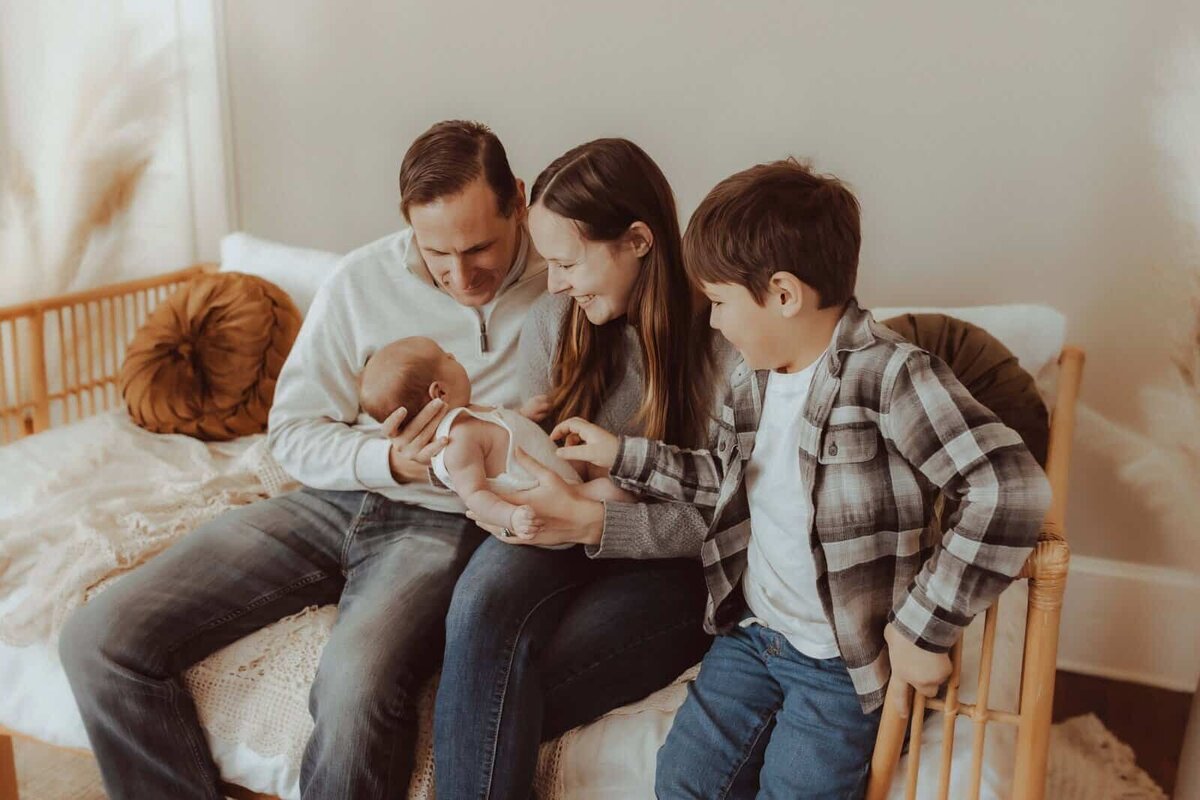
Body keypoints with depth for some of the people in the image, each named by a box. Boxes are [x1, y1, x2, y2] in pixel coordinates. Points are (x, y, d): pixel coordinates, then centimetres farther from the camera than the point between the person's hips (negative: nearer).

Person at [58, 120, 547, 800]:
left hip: (448, 521, -3)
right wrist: (387, 461, -14)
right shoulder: (363, 279, 2)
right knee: (101, 641, -10)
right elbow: (293, 431, 6)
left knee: (356, 684, -36)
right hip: (334, 501, 4)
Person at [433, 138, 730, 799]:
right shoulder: (554, 321, 5)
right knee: (484, 599, -32)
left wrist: (588, 520, -24)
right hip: (565, 534, 4)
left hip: (672, 568, -4)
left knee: (490, 704, -27)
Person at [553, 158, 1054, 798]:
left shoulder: (889, 374, -22)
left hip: (845, 661, -6)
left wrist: (925, 626, -25)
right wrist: (622, 455, 15)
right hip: (751, 633, 7)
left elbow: (1011, 488, -30)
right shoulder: (750, 380, 4)